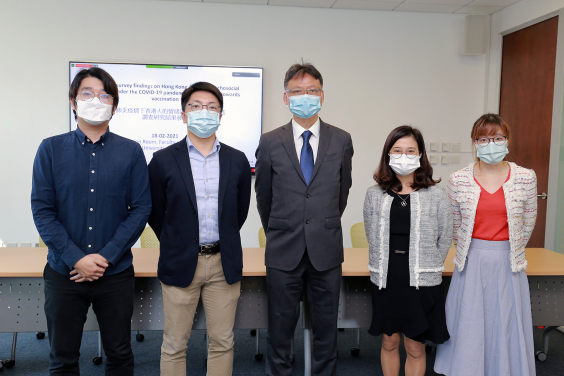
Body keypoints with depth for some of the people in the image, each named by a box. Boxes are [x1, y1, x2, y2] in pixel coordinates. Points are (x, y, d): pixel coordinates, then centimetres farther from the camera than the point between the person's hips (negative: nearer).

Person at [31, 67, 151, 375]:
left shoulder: (130, 151, 0)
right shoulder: (51, 149, 1)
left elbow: (141, 208, -4)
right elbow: (41, 209, -4)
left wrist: (106, 257, -13)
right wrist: (76, 258, -13)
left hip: (116, 273, 0)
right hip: (63, 273, 0)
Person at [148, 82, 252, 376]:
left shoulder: (237, 160, 4)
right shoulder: (163, 160, -2)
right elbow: (155, 213, 5)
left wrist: (222, 244, 12)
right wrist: (177, 246, 9)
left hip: (224, 263, 2)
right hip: (181, 263, -2)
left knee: (222, 343, 12)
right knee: (174, 346, 8)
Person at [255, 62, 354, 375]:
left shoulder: (341, 141, 3)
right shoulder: (270, 143, 0)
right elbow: (263, 194, 10)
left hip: (326, 250, 1)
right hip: (284, 251, -1)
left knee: (326, 325, 12)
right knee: (280, 326, 11)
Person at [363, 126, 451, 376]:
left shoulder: (436, 196, -5)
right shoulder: (374, 194, 0)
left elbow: (445, 240, 3)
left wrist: (426, 268, 6)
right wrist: (386, 268, 8)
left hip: (422, 282, -2)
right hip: (385, 280, 2)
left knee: (415, 347, 9)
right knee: (389, 341, 16)